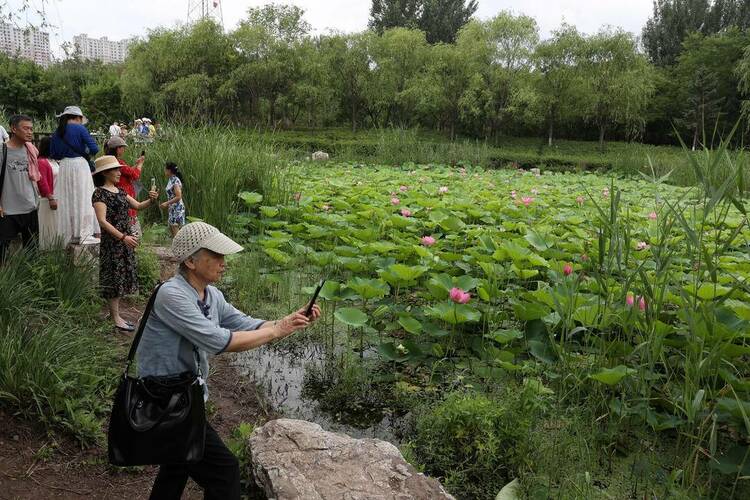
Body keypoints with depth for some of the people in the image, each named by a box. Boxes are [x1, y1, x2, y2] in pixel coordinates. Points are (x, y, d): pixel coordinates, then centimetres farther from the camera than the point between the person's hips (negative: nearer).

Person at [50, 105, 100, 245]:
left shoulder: (56, 133, 10)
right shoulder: (79, 129, -5)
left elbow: (53, 154, 13)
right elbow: (94, 149, -10)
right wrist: (86, 153, 9)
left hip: (64, 166, 5)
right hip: (79, 164, -5)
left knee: (67, 201, 10)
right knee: (82, 199, -1)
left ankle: (69, 235, 14)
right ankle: (83, 233, -3)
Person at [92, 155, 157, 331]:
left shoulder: (119, 191, 12)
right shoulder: (100, 193, -12)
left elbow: (137, 206, 13)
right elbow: (102, 221, -20)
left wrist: (150, 200, -8)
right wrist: (122, 237, -27)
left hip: (125, 240, 8)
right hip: (111, 240, -8)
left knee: (122, 276, 11)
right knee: (114, 277, -3)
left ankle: (115, 313, 21)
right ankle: (115, 318, 4)